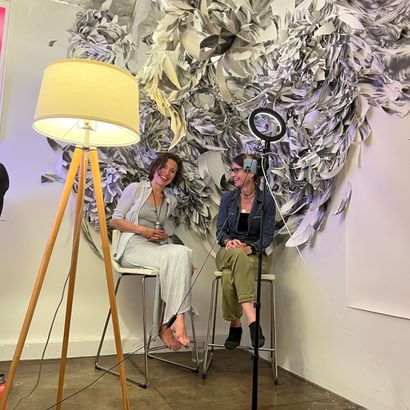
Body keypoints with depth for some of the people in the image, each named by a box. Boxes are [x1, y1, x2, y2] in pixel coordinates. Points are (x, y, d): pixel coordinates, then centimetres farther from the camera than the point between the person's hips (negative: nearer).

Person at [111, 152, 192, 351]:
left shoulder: (171, 201, 20)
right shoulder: (135, 189, 6)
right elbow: (115, 220, 3)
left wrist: (163, 235, 3)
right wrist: (142, 230, -10)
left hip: (157, 247, 5)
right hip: (133, 246, -4)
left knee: (183, 253, -32)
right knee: (171, 258, -35)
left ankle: (168, 323, -33)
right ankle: (176, 320, -27)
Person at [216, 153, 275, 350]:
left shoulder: (266, 201, 0)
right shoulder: (227, 198, 7)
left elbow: (267, 234, -4)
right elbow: (220, 229, 4)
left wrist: (250, 248, -23)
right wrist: (228, 241, -19)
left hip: (254, 254, -1)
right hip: (228, 252, 1)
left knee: (230, 275, -36)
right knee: (237, 255, -38)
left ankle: (235, 324, -28)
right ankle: (252, 320, -40)